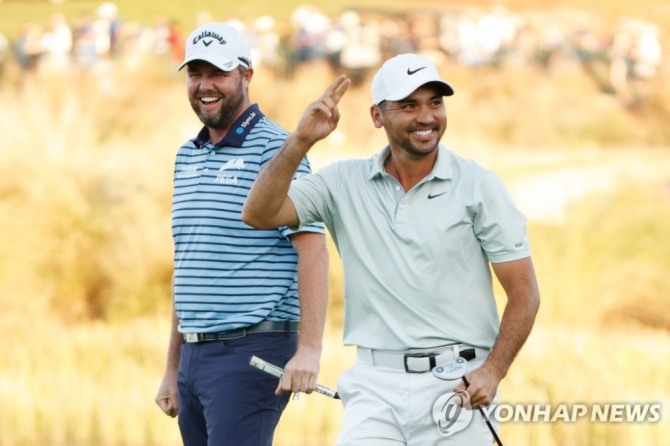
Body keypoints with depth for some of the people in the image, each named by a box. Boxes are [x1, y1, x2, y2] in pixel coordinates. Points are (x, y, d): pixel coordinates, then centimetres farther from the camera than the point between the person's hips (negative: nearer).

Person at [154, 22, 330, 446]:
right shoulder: (187, 157, 17)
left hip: (252, 351, -8)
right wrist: (173, 368, 21)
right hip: (195, 355, 8)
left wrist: (309, 348, -22)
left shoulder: (274, 148, -7)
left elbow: (312, 249, -14)